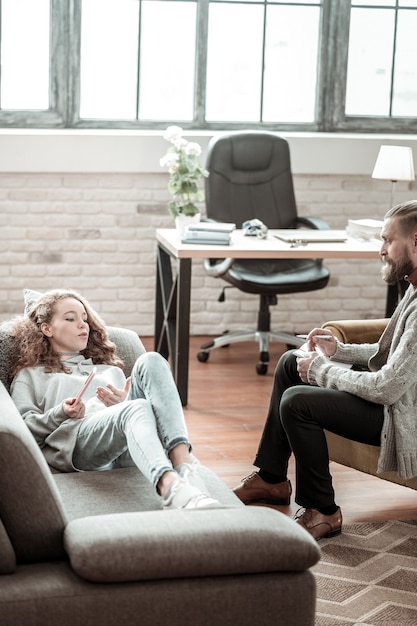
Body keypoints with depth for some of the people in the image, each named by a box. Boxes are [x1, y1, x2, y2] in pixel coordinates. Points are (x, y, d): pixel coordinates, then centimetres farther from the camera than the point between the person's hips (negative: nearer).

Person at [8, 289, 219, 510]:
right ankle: (170, 487, -68)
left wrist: (123, 403, 4)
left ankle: (184, 464, -44)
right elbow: (23, 427, 14)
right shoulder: (30, 376, 30)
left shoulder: (111, 370, 41)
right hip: (76, 441, -4)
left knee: (151, 361, -22)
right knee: (137, 409, -36)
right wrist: (62, 413, -5)